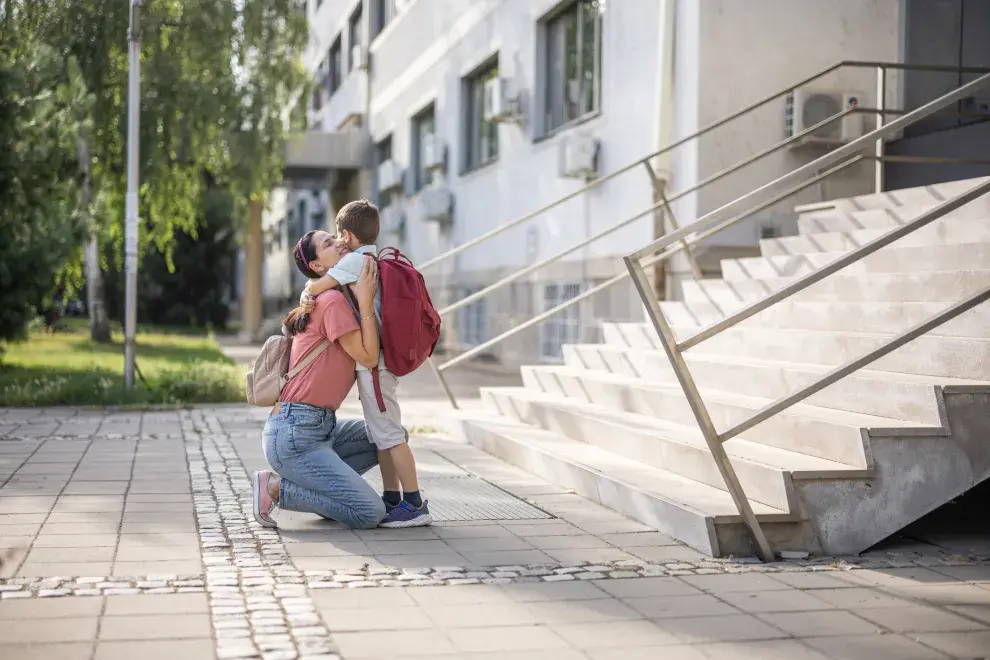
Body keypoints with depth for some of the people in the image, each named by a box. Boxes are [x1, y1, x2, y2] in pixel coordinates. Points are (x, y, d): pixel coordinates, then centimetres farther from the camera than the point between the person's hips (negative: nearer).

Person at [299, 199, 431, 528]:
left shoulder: (357, 259, -10)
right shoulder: (381, 261, 18)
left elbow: (317, 286, -15)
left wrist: (307, 294, 5)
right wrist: (313, 297, 7)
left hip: (372, 362, -10)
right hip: (382, 360, 10)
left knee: (388, 433, -7)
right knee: (382, 433, 15)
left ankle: (415, 505, -6)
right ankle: (392, 500, 21)